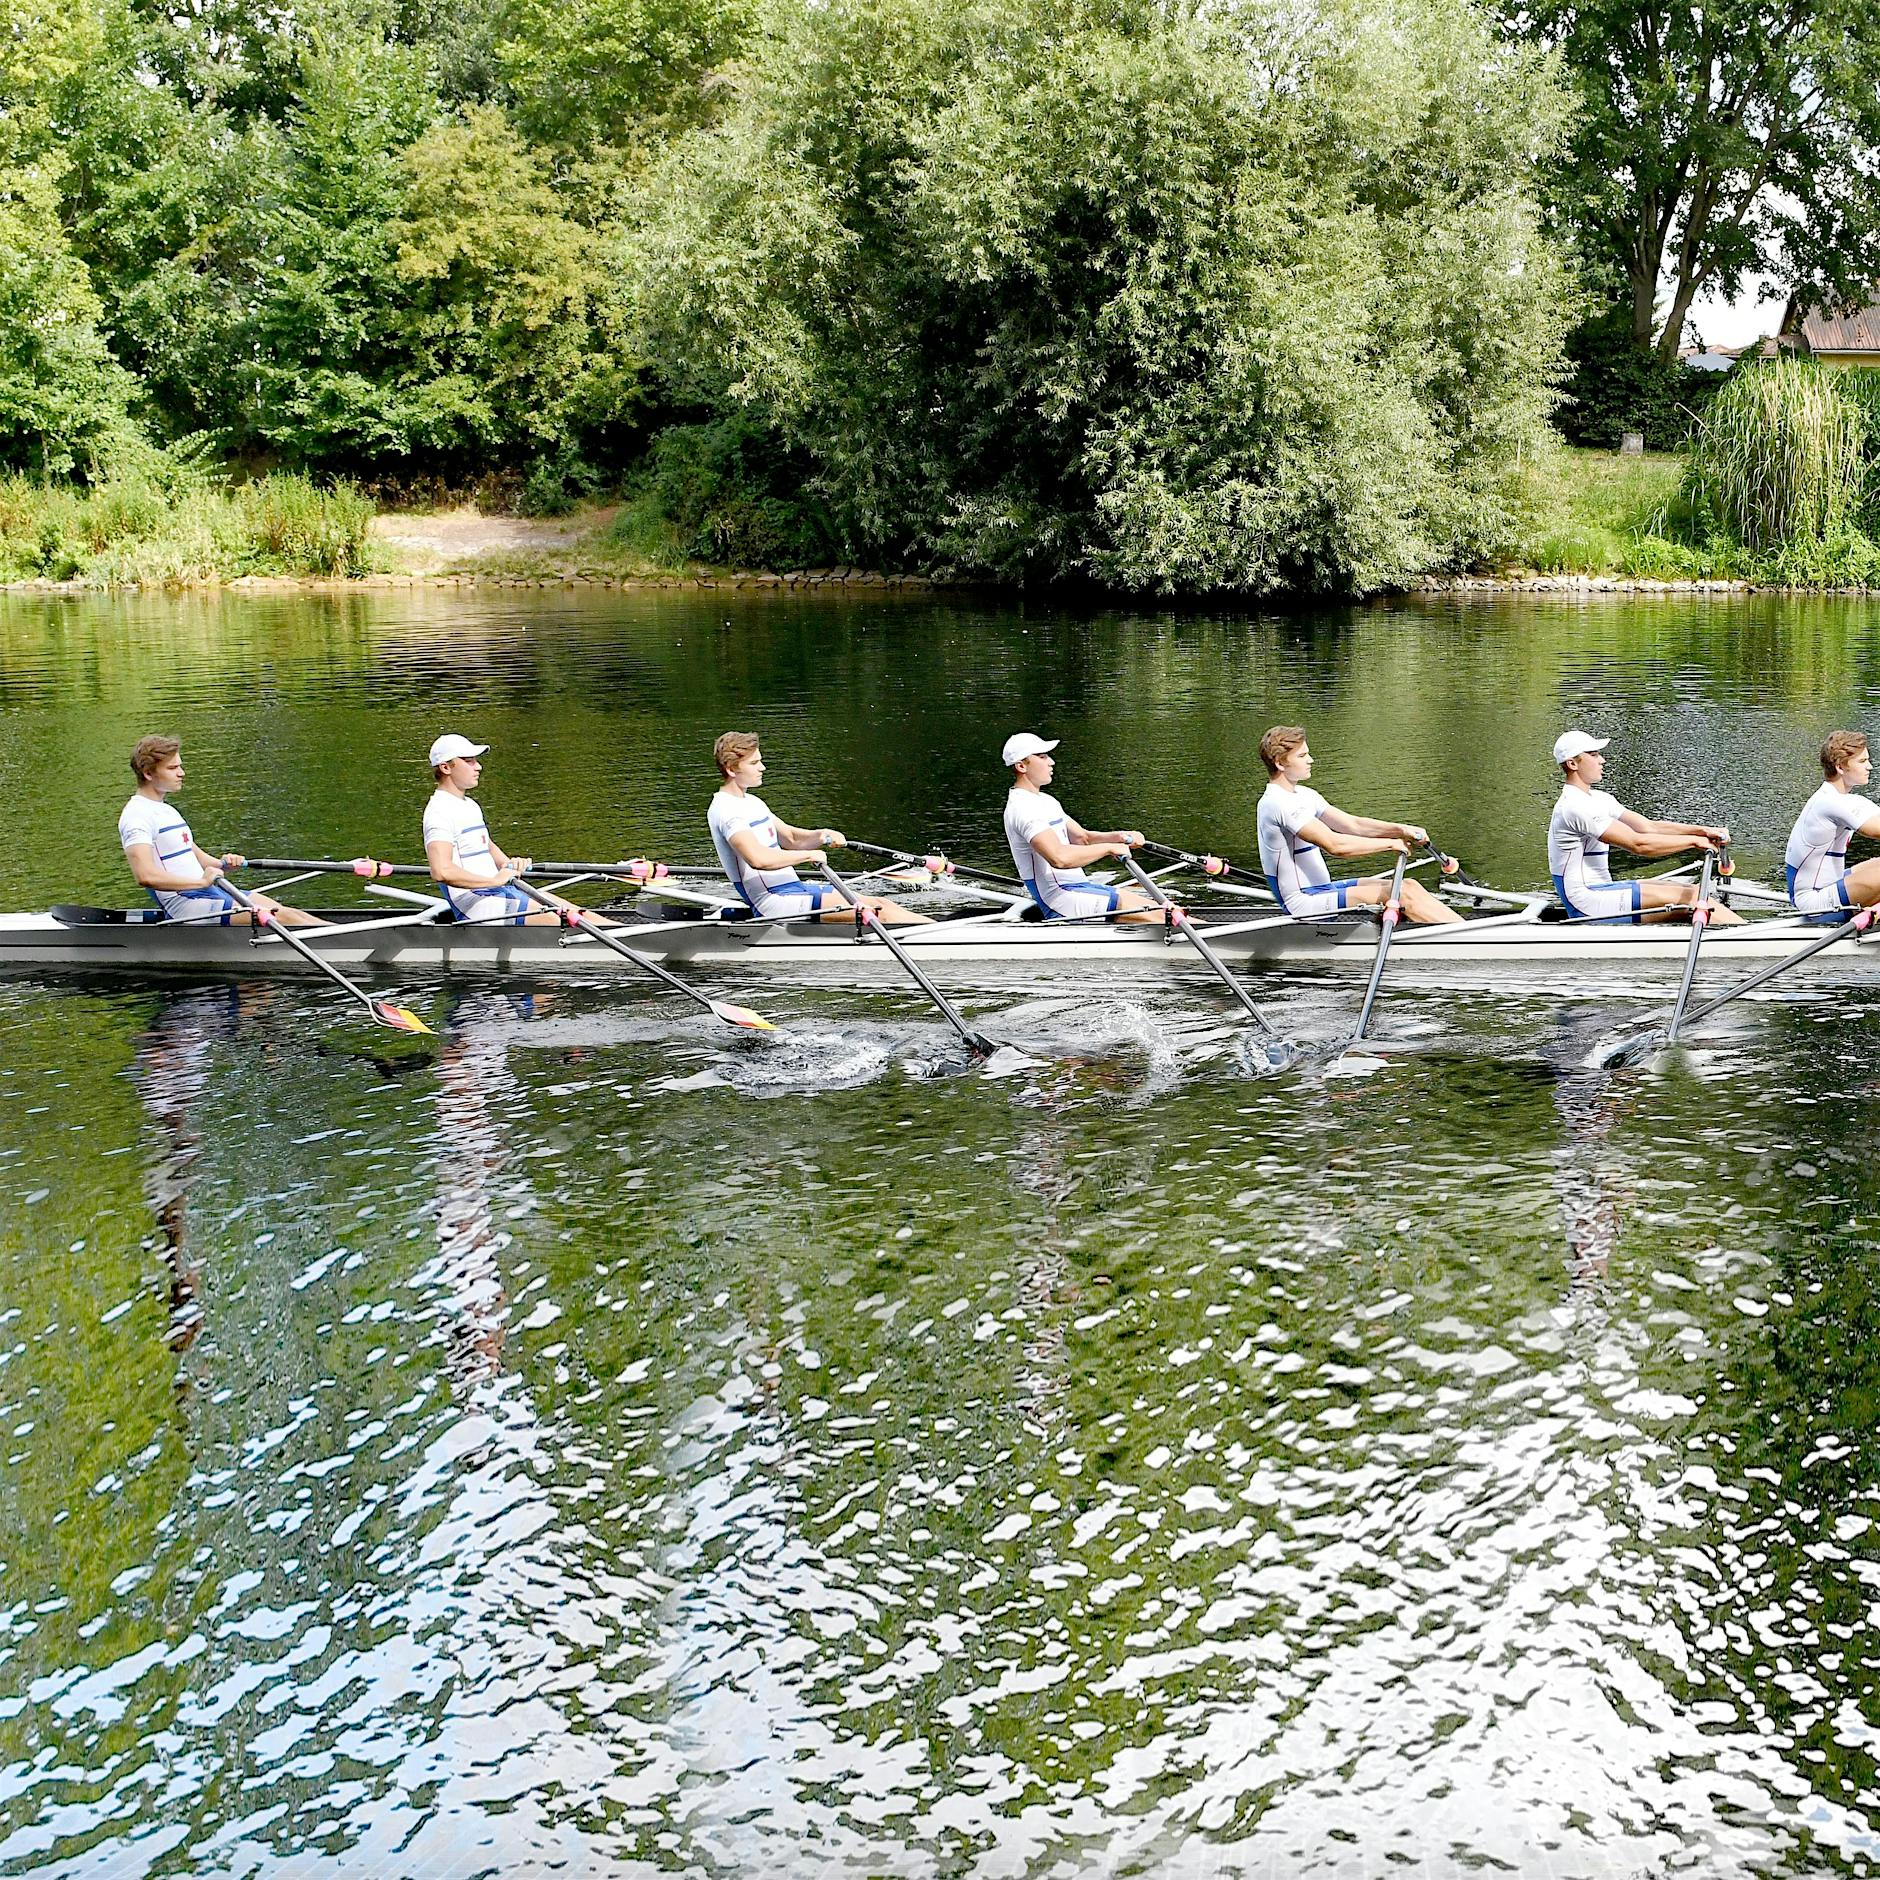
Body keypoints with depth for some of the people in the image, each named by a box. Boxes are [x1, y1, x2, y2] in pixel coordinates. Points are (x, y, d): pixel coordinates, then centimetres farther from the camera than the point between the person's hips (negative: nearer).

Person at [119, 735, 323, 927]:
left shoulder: (165, 811, 21)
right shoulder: (137, 815, -12)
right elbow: (145, 876, -26)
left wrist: (221, 864, 3)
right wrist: (201, 881, -26)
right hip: (184, 906, -10)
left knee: (287, 912, -1)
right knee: (281, 917, -17)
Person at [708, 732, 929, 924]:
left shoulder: (752, 802, 18)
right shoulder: (725, 810, -15)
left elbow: (790, 838, 23)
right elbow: (758, 859, -30)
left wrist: (821, 836, 1)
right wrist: (809, 855, -18)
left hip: (791, 889, 10)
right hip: (771, 902, -10)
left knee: (877, 904, 1)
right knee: (875, 910, -15)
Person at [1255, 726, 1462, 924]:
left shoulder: (1304, 795, 14)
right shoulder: (1278, 803, -19)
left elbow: (1353, 824, 10)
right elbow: (1334, 844, -25)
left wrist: (1401, 830, -6)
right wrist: (1390, 844, -16)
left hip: (1321, 889, 9)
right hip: (1304, 903, -9)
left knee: (1408, 886, -1)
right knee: (1402, 894, -17)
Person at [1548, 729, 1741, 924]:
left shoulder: (1598, 799, 15)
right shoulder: (1574, 807, -19)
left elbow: (1649, 827, 9)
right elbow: (1638, 844, -22)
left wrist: (1702, 830, -3)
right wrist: (1695, 840, -15)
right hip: (1587, 903, -10)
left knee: (1690, 891, -2)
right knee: (1689, 898, -16)